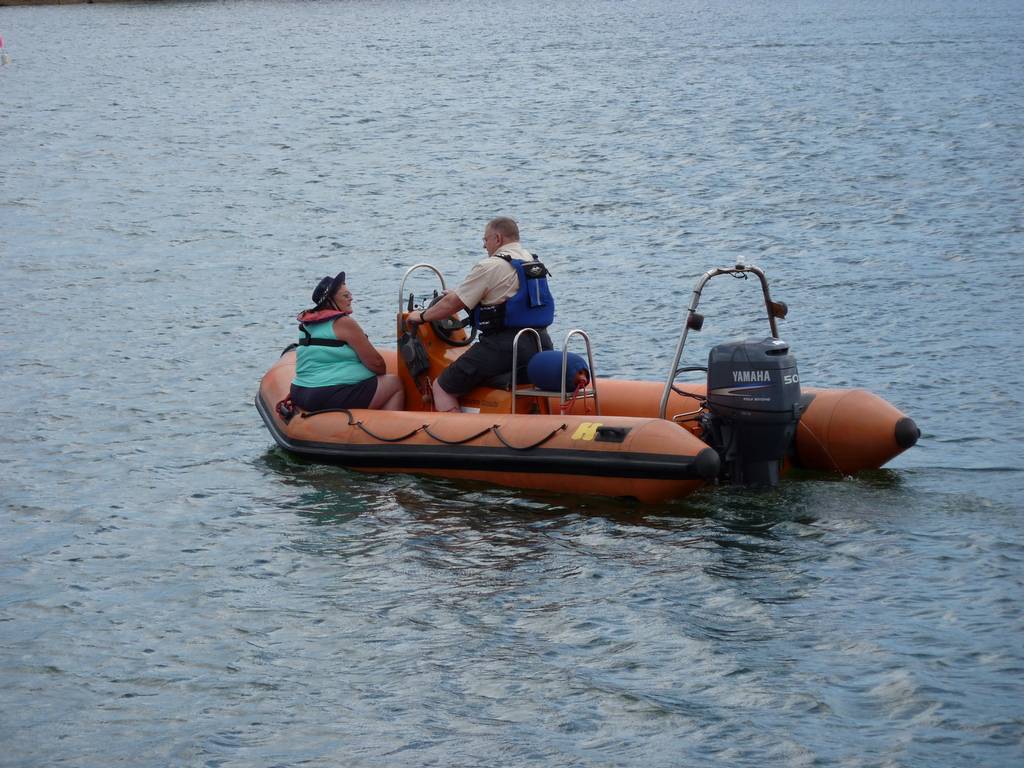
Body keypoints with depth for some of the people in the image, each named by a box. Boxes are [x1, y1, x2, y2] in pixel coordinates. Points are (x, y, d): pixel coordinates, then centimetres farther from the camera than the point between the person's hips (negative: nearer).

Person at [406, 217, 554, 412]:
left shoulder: (489, 266, -9)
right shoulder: (535, 263, 16)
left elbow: (453, 304, -5)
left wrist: (421, 316, 12)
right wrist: (456, 294, 37)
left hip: (505, 345, -8)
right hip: (540, 344, 8)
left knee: (441, 387, 0)